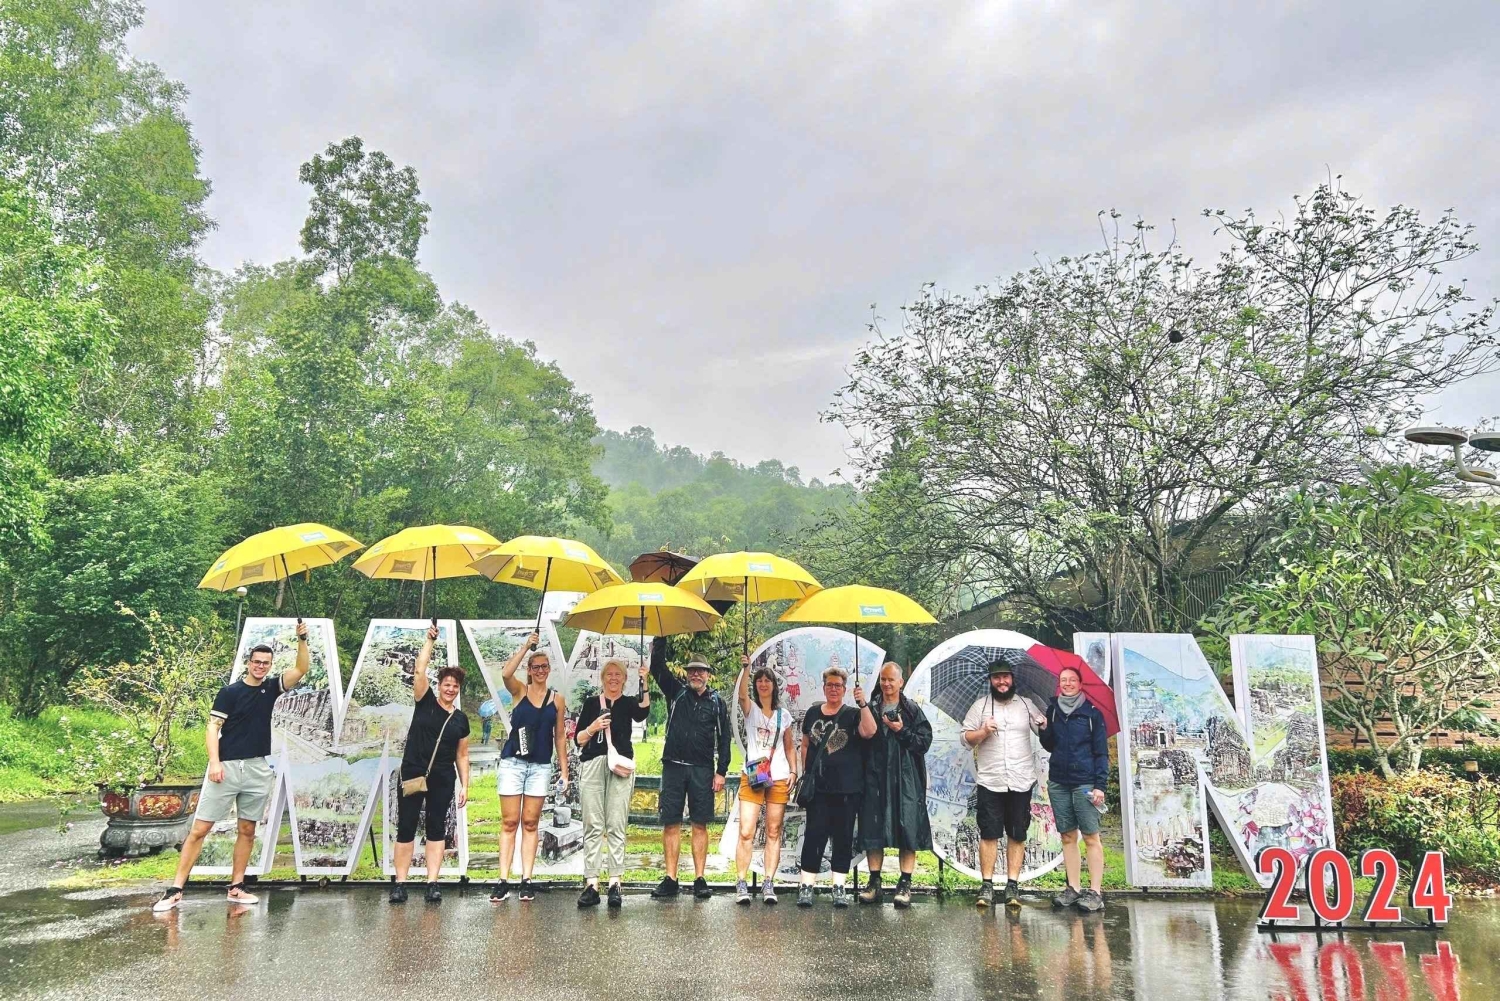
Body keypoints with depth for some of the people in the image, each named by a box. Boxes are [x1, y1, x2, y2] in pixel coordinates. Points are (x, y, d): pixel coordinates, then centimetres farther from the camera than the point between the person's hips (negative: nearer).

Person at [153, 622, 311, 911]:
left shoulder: (272, 688, 8)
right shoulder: (230, 692, -3)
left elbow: (301, 669, 0)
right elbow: (213, 728, -7)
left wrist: (302, 640, -12)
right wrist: (214, 762, -18)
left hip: (258, 770, 4)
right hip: (226, 767, -4)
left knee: (247, 830, 8)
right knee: (200, 829, -4)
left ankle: (236, 888, 17)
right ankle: (175, 890, 1)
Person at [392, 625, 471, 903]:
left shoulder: (461, 719, 7)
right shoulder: (425, 702, 1)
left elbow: (462, 755, 11)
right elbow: (419, 671, -12)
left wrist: (464, 785, 5)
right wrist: (430, 640, -14)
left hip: (443, 781, 2)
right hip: (412, 774, -2)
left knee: (436, 830, 4)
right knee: (406, 828, 0)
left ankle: (432, 884, 6)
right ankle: (400, 884, 5)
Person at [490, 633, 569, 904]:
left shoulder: (557, 699, 6)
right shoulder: (519, 691, 2)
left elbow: (560, 736, 9)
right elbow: (505, 673, -21)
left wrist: (564, 771, 6)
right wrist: (526, 646, -20)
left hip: (540, 766, 1)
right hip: (513, 762, -1)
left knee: (530, 823, 6)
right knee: (509, 822, 0)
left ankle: (526, 880, 9)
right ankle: (503, 881, 2)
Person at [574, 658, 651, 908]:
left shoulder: (629, 703, 12)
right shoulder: (591, 704, 16)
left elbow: (643, 713, -12)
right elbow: (578, 739, 13)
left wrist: (644, 683, -19)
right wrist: (592, 727, -6)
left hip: (620, 766, -1)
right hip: (592, 765, 1)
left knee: (616, 827, -4)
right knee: (593, 826, -3)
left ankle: (615, 883, -3)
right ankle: (591, 884, -3)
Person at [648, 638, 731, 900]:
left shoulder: (717, 703, 7)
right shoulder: (676, 693, 8)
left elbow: (723, 739, 6)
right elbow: (657, 665, 0)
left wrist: (721, 771, -1)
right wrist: (661, 637, -7)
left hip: (702, 770, 0)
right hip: (673, 766, 1)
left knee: (700, 824, 1)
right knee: (671, 823, 1)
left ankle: (700, 880, 6)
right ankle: (670, 880, 7)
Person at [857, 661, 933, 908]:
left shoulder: (912, 711, 4)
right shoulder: (871, 710, 10)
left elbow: (925, 741, -3)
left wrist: (902, 731, -13)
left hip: (906, 779, -2)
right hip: (875, 778, 2)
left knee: (907, 830, -2)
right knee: (873, 830, 3)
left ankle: (905, 884, 7)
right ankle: (874, 882, 13)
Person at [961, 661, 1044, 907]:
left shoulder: (1026, 705, 11)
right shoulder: (980, 705, 7)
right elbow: (966, 738, 4)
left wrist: (1046, 725, -14)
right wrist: (983, 732, -13)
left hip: (1021, 782, 1)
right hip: (990, 782, -1)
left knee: (1017, 835, 4)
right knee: (989, 833, -1)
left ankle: (1012, 885, 11)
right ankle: (987, 885, 6)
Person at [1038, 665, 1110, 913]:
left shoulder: (1092, 712, -1)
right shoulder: (1053, 710, 10)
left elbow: (1101, 751, -1)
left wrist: (1100, 785, -9)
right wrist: (1044, 730, -4)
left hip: (1084, 783, -4)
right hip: (1058, 782, 4)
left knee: (1091, 837, -2)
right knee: (1068, 837, 7)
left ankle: (1095, 892, 0)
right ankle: (1073, 889, 12)